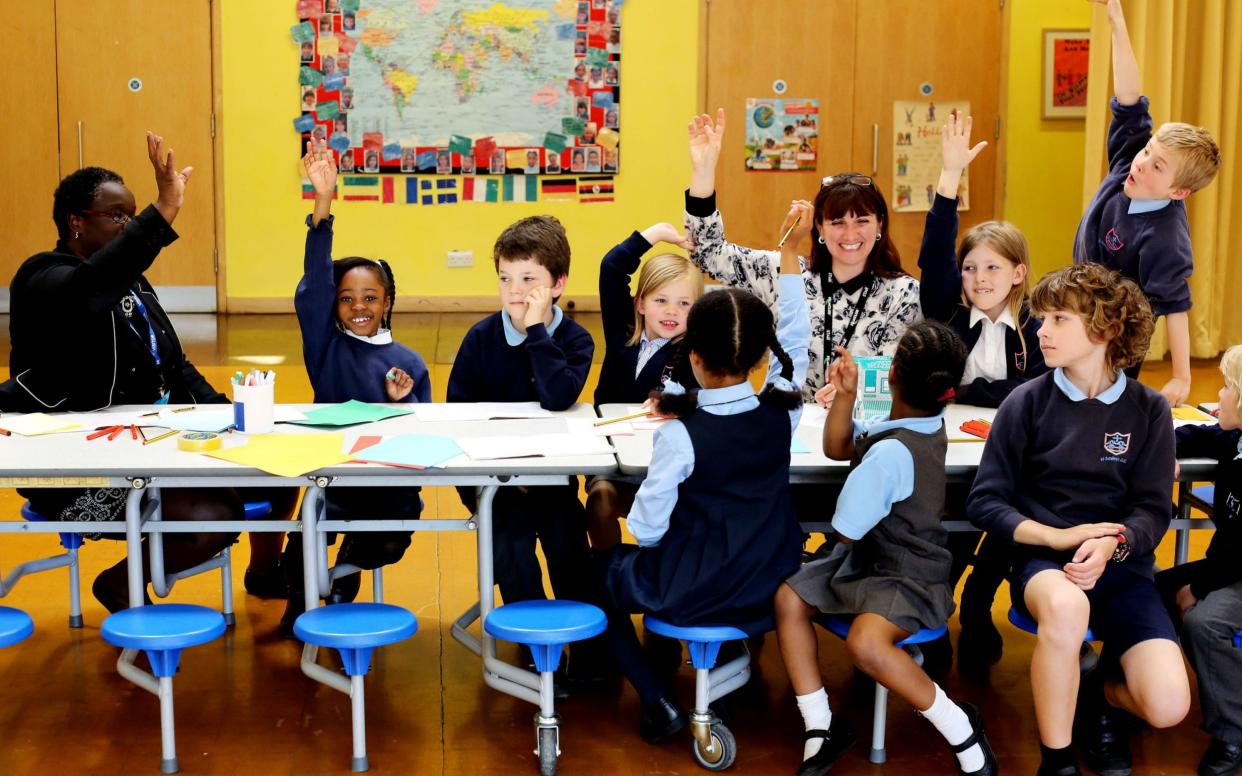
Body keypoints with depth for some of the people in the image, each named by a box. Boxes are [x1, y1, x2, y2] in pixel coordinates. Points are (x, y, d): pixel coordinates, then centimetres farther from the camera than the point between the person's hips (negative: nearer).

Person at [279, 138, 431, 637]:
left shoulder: (409, 363, 4)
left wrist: (405, 403, -17)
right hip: (330, 477, -2)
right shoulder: (326, 346, 1)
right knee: (303, 545, -25)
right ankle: (301, 593, 8)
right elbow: (314, 283, -12)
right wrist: (323, 205, -23)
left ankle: (342, 583, 21)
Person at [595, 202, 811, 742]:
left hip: (693, 594, -5)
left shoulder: (680, 435, -23)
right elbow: (793, 338, 6)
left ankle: (659, 704, 10)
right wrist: (790, 251, 9)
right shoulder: (781, 413, -12)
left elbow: (646, 530, -17)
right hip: (770, 589, 5)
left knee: (599, 567, 20)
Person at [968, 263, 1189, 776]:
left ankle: (1099, 691, 18)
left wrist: (1110, 544, -22)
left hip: (1122, 565, 2)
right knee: (1066, 606, -41)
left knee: (1168, 708, -21)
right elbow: (984, 502, -1)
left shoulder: (1148, 410, 3)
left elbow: (1153, 509, 0)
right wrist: (1059, 537, -16)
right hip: (1043, 557, -1)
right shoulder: (1028, 402, 0)